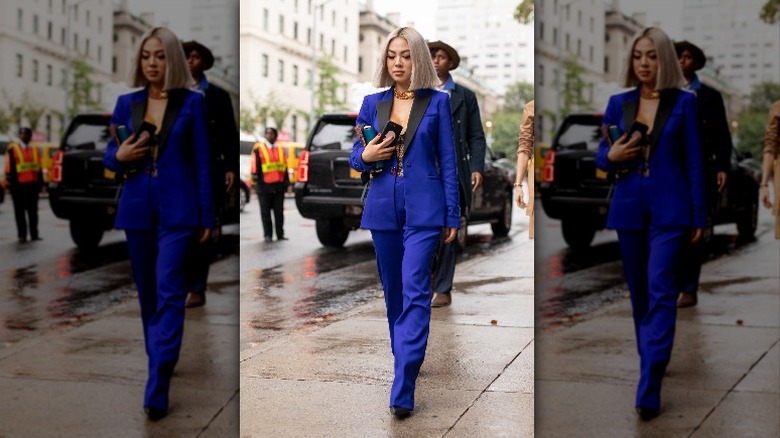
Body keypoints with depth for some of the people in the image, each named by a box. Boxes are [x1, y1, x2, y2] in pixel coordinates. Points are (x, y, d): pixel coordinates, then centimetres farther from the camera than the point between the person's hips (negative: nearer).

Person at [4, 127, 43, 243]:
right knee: (20, 211, 2)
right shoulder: (12, 149, 2)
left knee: (33, 210, 6)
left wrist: (40, 183, 12)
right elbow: (9, 167, -1)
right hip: (18, 185, -3)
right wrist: (9, 183, -7)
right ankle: (22, 235, 7)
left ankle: (34, 234, 11)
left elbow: (39, 168, 16)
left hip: (33, 184, 3)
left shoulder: (36, 150, 15)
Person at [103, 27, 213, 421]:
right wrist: (119, 157, -11)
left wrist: (206, 216, -4)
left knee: (169, 291, -13)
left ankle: (157, 390, -15)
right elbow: (109, 156, 13)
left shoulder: (192, 102, -1)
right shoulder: (127, 103, 8)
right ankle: (158, 367, 30)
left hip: (177, 210, -4)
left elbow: (202, 160, -1)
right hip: (137, 209, 4)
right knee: (147, 293, 12)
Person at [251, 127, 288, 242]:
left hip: (279, 186, 3)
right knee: (265, 212, 1)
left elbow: (285, 168, 16)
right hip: (264, 185, -3)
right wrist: (254, 176, -13)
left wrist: (287, 184, 12)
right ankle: (268, 235, 7)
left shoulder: (281, 150, 15)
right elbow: (255, 164, -3)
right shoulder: (259, 149, 3)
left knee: (279, 212, 5)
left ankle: (280, 234, 10)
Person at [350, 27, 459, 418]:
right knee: (393, 291, 13)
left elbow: (447, 161, 1)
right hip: (383, 207, 4)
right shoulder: (373, 103, 8)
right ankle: (403, 360, 33)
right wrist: (366, 156, -11)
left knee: (415, 292, -12)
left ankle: (402, 390, -15)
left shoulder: (437, 102, 0)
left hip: (423, 208, -4)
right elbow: (355, 157, 13)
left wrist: (452, 215, -1)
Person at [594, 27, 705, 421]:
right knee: (639, 293, 12)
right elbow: (600, 156, 13)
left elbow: (693, 160, 0)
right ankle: (649, 363, 31)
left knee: (660, 292, -12)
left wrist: (698, 215, -3)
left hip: (669, 210, -4)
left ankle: (649, 390, -15)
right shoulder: (618, 103, 8)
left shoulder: (683, 102, 0)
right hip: (629, 208, 4)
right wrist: (611, 157, -11)